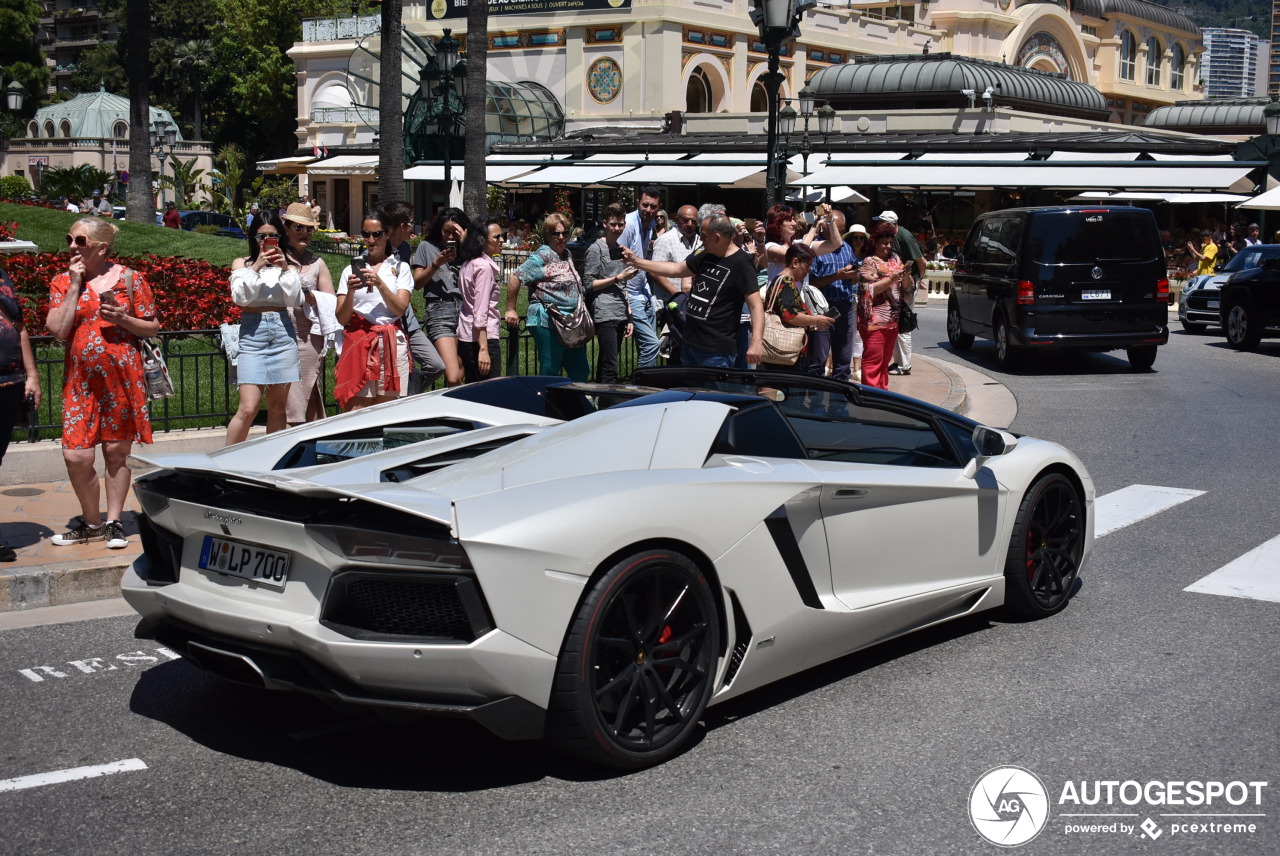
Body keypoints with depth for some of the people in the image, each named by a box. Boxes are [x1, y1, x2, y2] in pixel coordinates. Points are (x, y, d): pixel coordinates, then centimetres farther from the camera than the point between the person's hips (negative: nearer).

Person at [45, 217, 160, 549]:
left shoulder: (130, 279, 2)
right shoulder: (63, 282, 7)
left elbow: (153, 328, 6)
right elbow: (58, 330, -5)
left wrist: (123, 319, -12)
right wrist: (75, 285, -6)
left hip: (122, 377, -2)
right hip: (80, 380, 2)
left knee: (117, 451, 5)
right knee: (76, 455, -5)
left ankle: (114, 522, 18)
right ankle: (91, 523, 15)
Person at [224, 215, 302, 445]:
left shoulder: (287, 264, 12)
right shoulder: (241, 263, 10)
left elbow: (296, 301, 1)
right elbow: (240, 296, -5)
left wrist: (285, 269, -7)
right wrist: (256, 266, -12)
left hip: (283, 332, 2)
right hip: (252, 333, -2)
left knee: (278, 406, 5)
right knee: (248, 408, -11)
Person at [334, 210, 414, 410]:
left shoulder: (400, 268, 12)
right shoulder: (352, 269, 12)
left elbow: (400, 309, -2)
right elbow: (342, 318, 5)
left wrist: (380, 284, -15)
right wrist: (351, 291, -12)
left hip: (390, 343, 0)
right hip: (358, 344, 0)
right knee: (356, 410, -9)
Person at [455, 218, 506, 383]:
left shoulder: (467, 264, 13)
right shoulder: (484, 267, -13)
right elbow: (481, 312, -19)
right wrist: (483, 349, -22)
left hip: (465, 338, 10)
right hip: (483, 337, -10)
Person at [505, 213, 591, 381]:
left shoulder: (566, 254, 15)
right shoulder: (543, 256, -11)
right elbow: (516, 278, -14)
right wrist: (511, 310, -12)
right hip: (547, 322, -9)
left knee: (580, 372, 12)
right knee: (550, 373, -3)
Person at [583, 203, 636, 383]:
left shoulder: (621, 250, 19)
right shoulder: (596, 249, -2)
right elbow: (589, 284, -7)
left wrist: (629, 318, 20)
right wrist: (617, 278, -11)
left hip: (621, 315, 7)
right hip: (604, 314, -7)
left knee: (605, 364, 8)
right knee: (610, 367, -13)